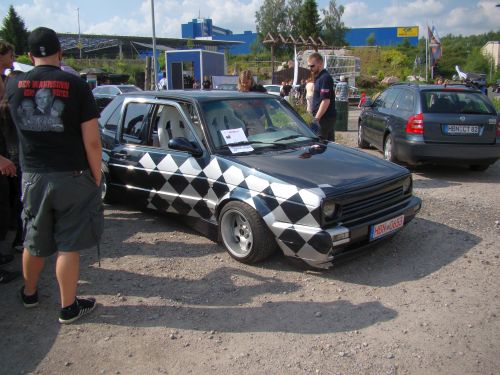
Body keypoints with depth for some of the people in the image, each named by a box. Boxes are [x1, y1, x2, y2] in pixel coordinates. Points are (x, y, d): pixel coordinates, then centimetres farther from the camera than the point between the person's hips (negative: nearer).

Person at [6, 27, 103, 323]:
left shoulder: (13, 85, 1)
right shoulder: (75, 85, -10)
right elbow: (92, 141, -13)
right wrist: (96, 178, -3)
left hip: (32, 177, 4)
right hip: (72, 177, -4)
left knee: (34, 242, 21)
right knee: (68, 245, 6)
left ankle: (30, 293, 41)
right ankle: (69, 307, 18)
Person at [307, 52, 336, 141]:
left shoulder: (325, 78, -13)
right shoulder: (319, 78, 17)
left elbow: (326, 101, -20)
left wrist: (316, 118, -21)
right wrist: (317, 117, 18)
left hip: (324, 118, -10)